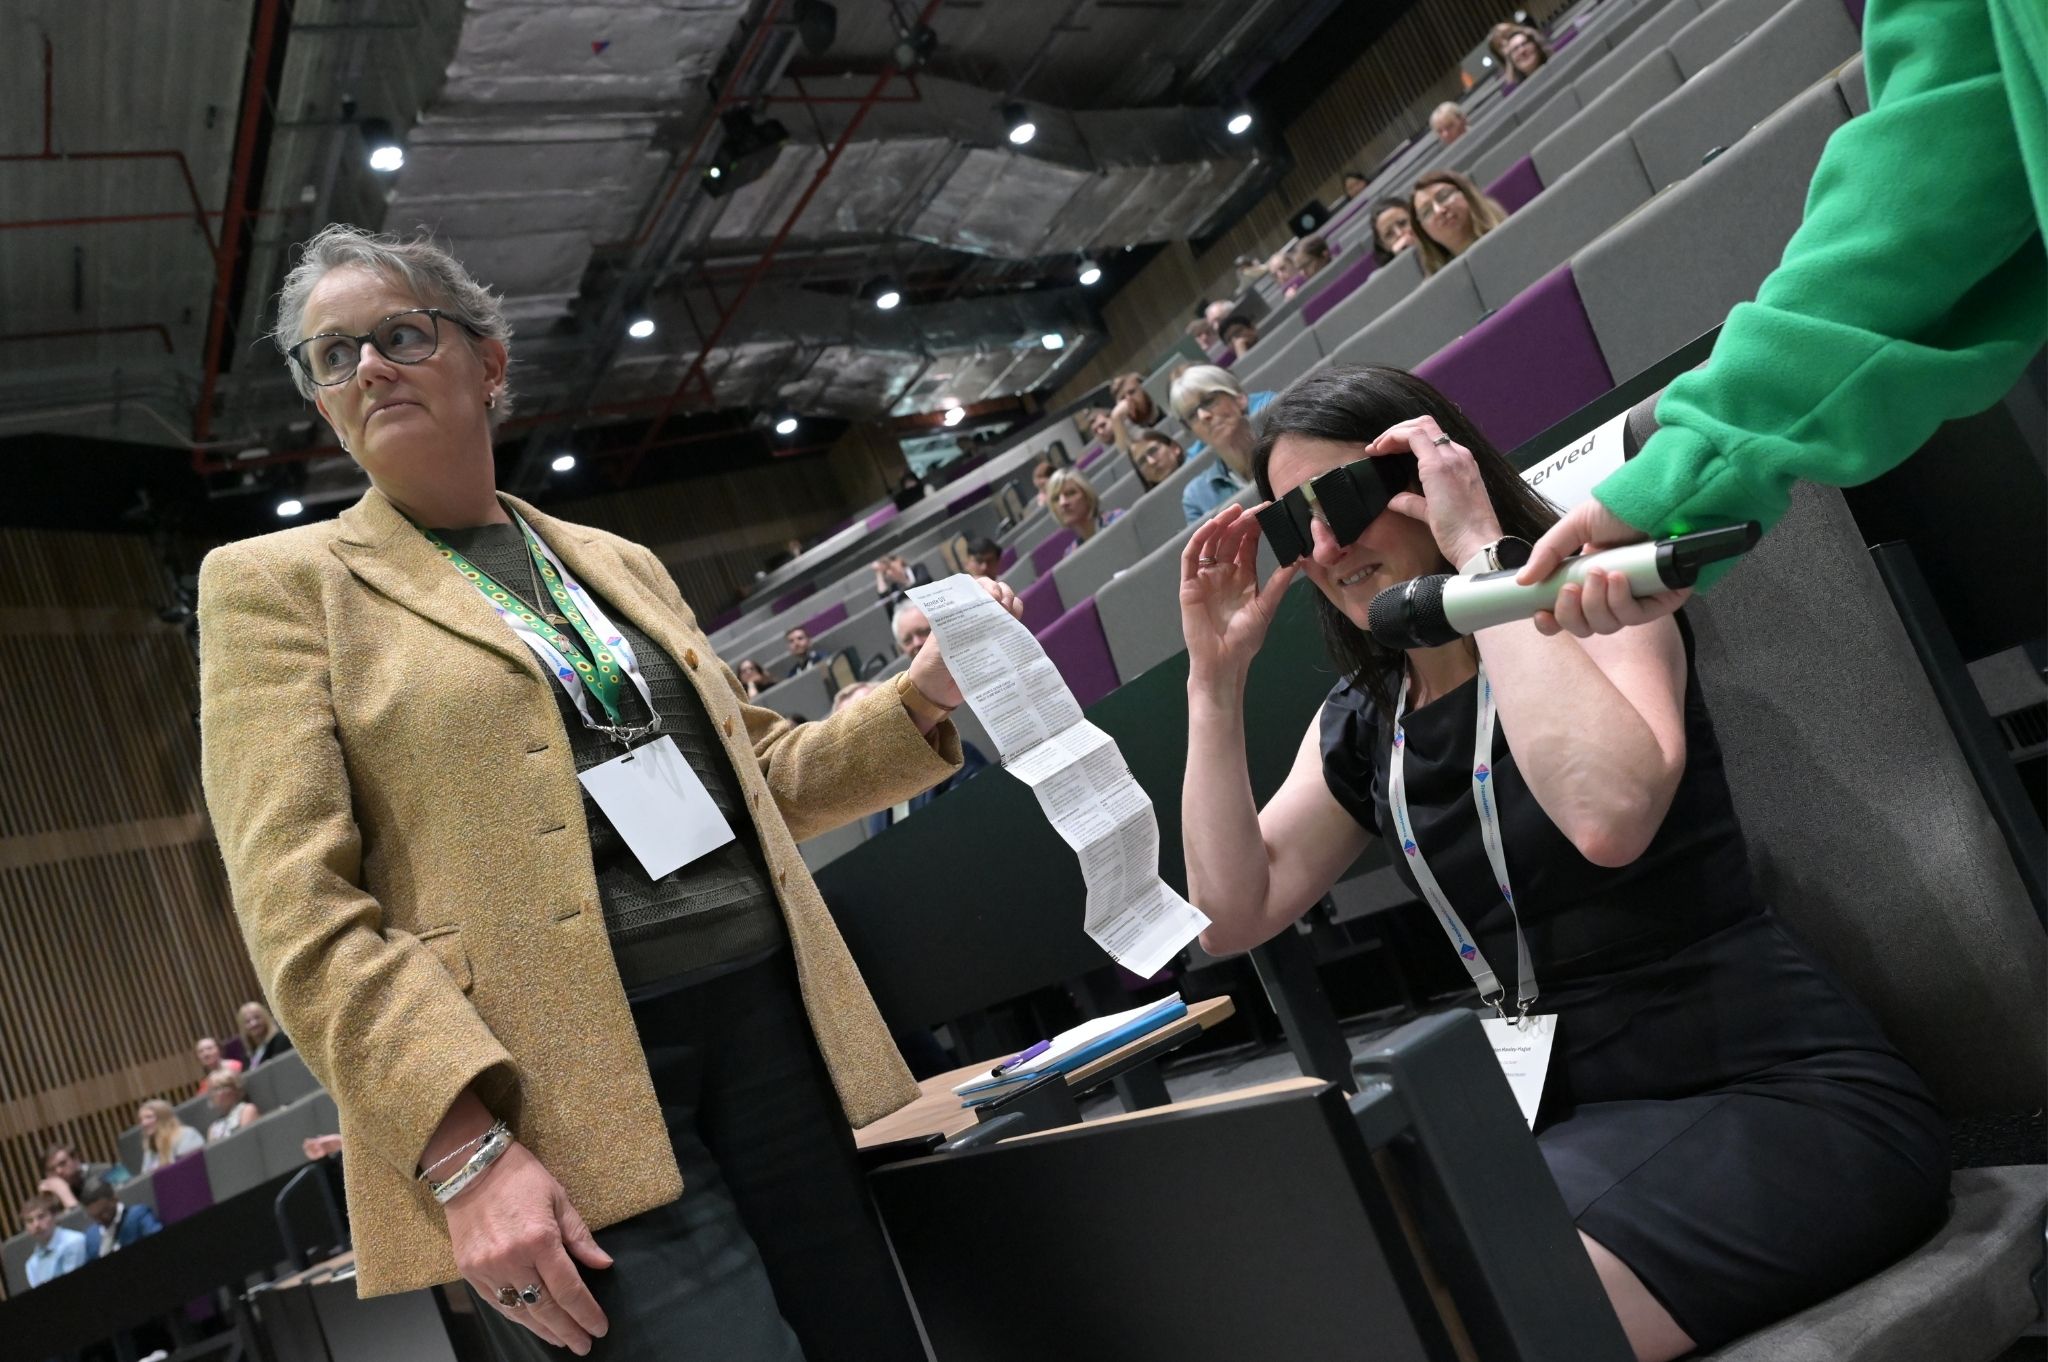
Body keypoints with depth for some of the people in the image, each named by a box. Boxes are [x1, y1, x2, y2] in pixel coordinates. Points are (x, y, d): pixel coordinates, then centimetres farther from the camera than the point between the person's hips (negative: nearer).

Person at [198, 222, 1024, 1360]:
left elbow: (759, 778, 22)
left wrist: (920, 696, 6)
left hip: (768, 1039, 5)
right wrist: (465, 1149, -18)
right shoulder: (274, 583, 3)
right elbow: (301, 909, -8)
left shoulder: (618, 564, 17)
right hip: (565, 1109, -5)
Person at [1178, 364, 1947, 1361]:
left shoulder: (1589, 599, -7)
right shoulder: (1362, 723, 10)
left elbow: (1606, 814, -29)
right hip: (1578, 1119, 6)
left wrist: (1480, 547, -22)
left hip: (1780, 1100, -6)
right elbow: (1231, 914, 5)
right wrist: (1215, 678, 2)